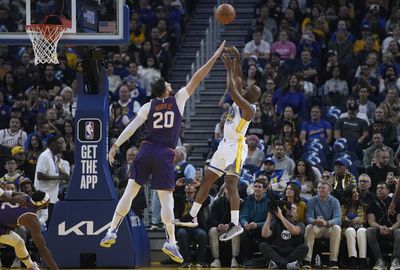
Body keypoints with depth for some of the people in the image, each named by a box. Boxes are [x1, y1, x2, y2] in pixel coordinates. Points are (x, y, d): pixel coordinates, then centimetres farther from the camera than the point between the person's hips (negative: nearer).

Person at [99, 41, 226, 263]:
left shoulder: (149, 106, 8)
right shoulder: (178, 100, 4)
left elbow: (132, 127, 0)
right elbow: (196, 79, 7)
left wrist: (116, 145, -2)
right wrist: (215, 57, 11)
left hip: (147, 151, 2)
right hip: (165, 154, -2)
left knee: (130, 191, 5)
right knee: (166, 198, -2)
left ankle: (113, 231, 0)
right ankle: (171, 241, -10)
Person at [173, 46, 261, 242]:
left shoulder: (249, 108, -16)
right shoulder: (240, 100, 10)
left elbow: (232, 90, -26)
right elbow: (237, 79, 16)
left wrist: (231, 68, -18)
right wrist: (236, 59, 5)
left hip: (236, 147, -10)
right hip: (225, 145, 10)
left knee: (231, 184, -20)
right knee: (206, 180, 13)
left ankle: (235, 224, -26)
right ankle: (192, 217, 21)